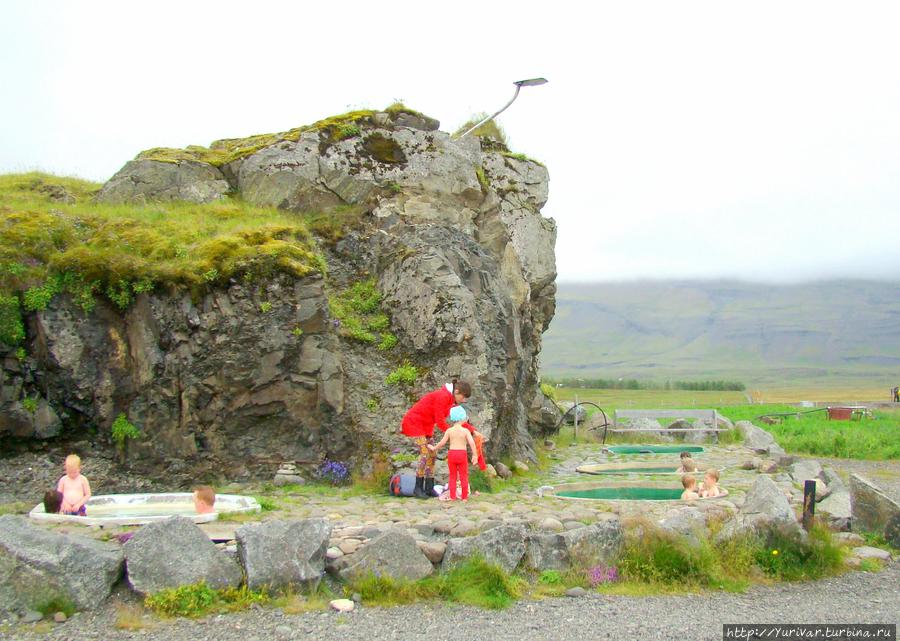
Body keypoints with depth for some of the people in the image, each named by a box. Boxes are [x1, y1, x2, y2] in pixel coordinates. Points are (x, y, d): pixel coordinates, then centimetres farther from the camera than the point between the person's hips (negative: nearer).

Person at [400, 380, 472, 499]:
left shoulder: (451, 399, 3)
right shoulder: (442, 396, -26)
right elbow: (439, 421, -25)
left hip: (426, 425, 9)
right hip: (414, 423, -9)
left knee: (432, 455, 2)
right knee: (425, 454, -15)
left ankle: (429, 488, 5)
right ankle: (418, 489, -7)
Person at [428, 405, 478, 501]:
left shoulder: (449, 430, -3)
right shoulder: (465, 431, -8)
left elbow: (442, 443, -1)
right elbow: (472, 443, -16)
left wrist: (434, 448, 15)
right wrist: (475, 455, -10)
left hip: (451, 454, 2)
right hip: (462, 454, -2)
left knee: (453, 476, 12)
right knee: (463, 476, 8)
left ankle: (453, 497, 11)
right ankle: (464, 497, 9)